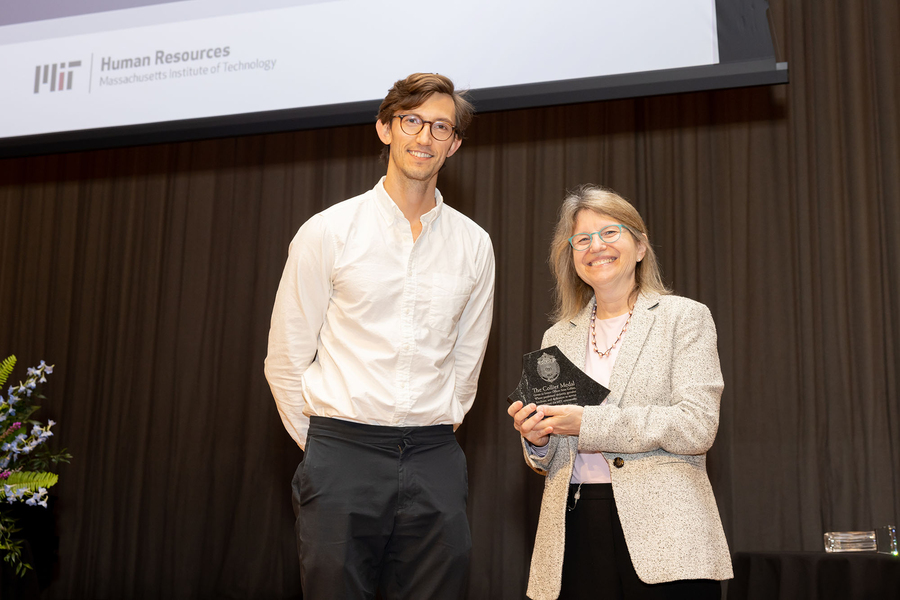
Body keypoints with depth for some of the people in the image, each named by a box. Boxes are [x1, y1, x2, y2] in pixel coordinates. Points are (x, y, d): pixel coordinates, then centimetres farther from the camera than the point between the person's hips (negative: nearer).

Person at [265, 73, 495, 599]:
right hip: (342, 457, -2)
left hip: (434, 462, 3)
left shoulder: (474, 245, 8)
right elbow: (286, 359, 3)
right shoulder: (328, 232, 0)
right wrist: (322, 446, 6)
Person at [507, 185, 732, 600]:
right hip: (574, 535, 3)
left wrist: (590, 422, -15)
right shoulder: (557, 337, 16)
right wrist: (537, 439, -4)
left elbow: (697, 428, -9)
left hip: (661, 533, -3)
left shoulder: (684, 318, 4)